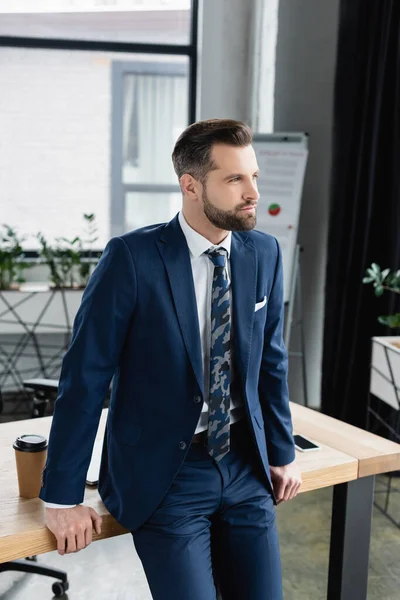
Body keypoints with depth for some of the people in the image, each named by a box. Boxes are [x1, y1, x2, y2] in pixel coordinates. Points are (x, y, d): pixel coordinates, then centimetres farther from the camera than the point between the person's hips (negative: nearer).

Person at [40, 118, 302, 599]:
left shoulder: (264, 253, -1)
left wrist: (282, 453, 14)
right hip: (163, 475, -4)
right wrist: (62, 497, -12)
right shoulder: (132, 257, -16)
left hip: (244, 467, 5)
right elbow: (84, 377, -14)